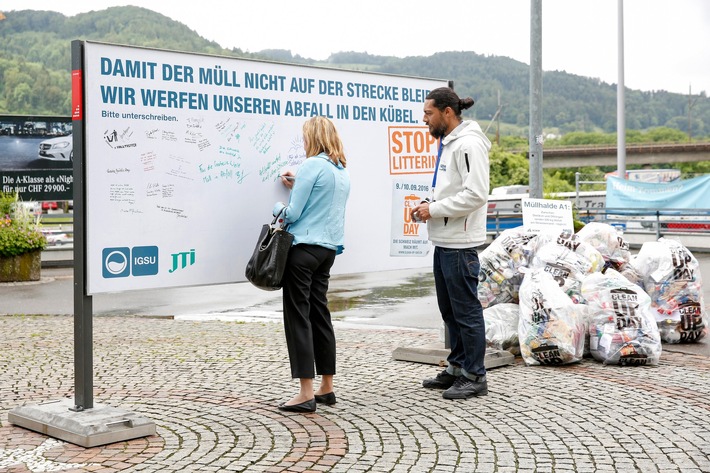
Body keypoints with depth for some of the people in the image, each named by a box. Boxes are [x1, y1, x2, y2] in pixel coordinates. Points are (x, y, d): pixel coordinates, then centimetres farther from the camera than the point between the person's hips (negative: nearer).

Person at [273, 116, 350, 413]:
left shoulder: (312, 165, -12)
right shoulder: (343, 171, 13)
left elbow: (292, 214, -14)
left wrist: (277, 207, 6)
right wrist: (297, 185, 26)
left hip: (304, 248, -8)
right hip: (329, 249, 8)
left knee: (298, 316, -4)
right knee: (319, 313, 14)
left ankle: (306, 394, -6)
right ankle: (326, 388, 19)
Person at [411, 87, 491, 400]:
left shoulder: (468, 144, -16)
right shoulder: (447, 143, 17)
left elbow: (475, 194, -24)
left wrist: (434, 209, -18)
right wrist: (427, 206, 10)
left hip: (460, 244, -11)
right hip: (444, 241, 11)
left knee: (466, 310, -3)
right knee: (449, 309, 17)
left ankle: (475, 377, 6)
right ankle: (457, 368, 28)